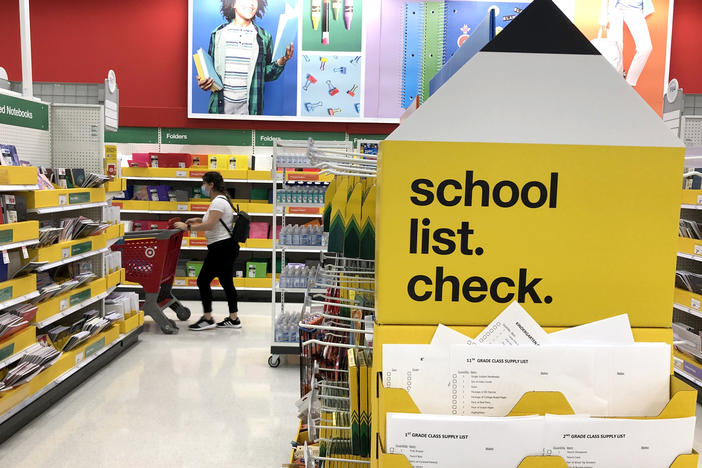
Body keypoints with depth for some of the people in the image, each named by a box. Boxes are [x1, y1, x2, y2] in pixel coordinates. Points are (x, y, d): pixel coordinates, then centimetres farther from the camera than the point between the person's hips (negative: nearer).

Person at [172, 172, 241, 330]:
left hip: (221, 248, -11)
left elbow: (209, 225, -24)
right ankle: (234, 319, 16)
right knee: (227, 282, 12)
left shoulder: (218, 201, -16)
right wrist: (199, 220, 17)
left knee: (203, 281, -3)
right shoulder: (222, 200, 17)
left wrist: (187, 227, -16)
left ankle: (207, 319, 3)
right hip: (228, 247, 11)